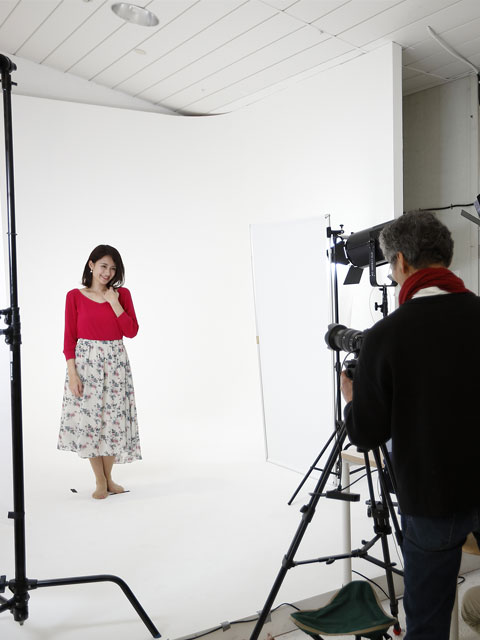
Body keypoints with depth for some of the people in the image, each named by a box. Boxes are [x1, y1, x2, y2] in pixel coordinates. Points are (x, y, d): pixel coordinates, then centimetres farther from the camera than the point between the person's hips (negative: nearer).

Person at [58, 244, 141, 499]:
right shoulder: (75, 296, 0)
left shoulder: (122, 294, 5)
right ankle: (100, 481, 14)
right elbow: (69, 337, -2)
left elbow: (132, 331, -3)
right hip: (86, 362, -2)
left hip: (116, 363, 2)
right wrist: (72, 373, -10)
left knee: (113, 419, 4)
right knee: (89, 420, -1)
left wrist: (114, 303, -10)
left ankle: (108, 478, 21)